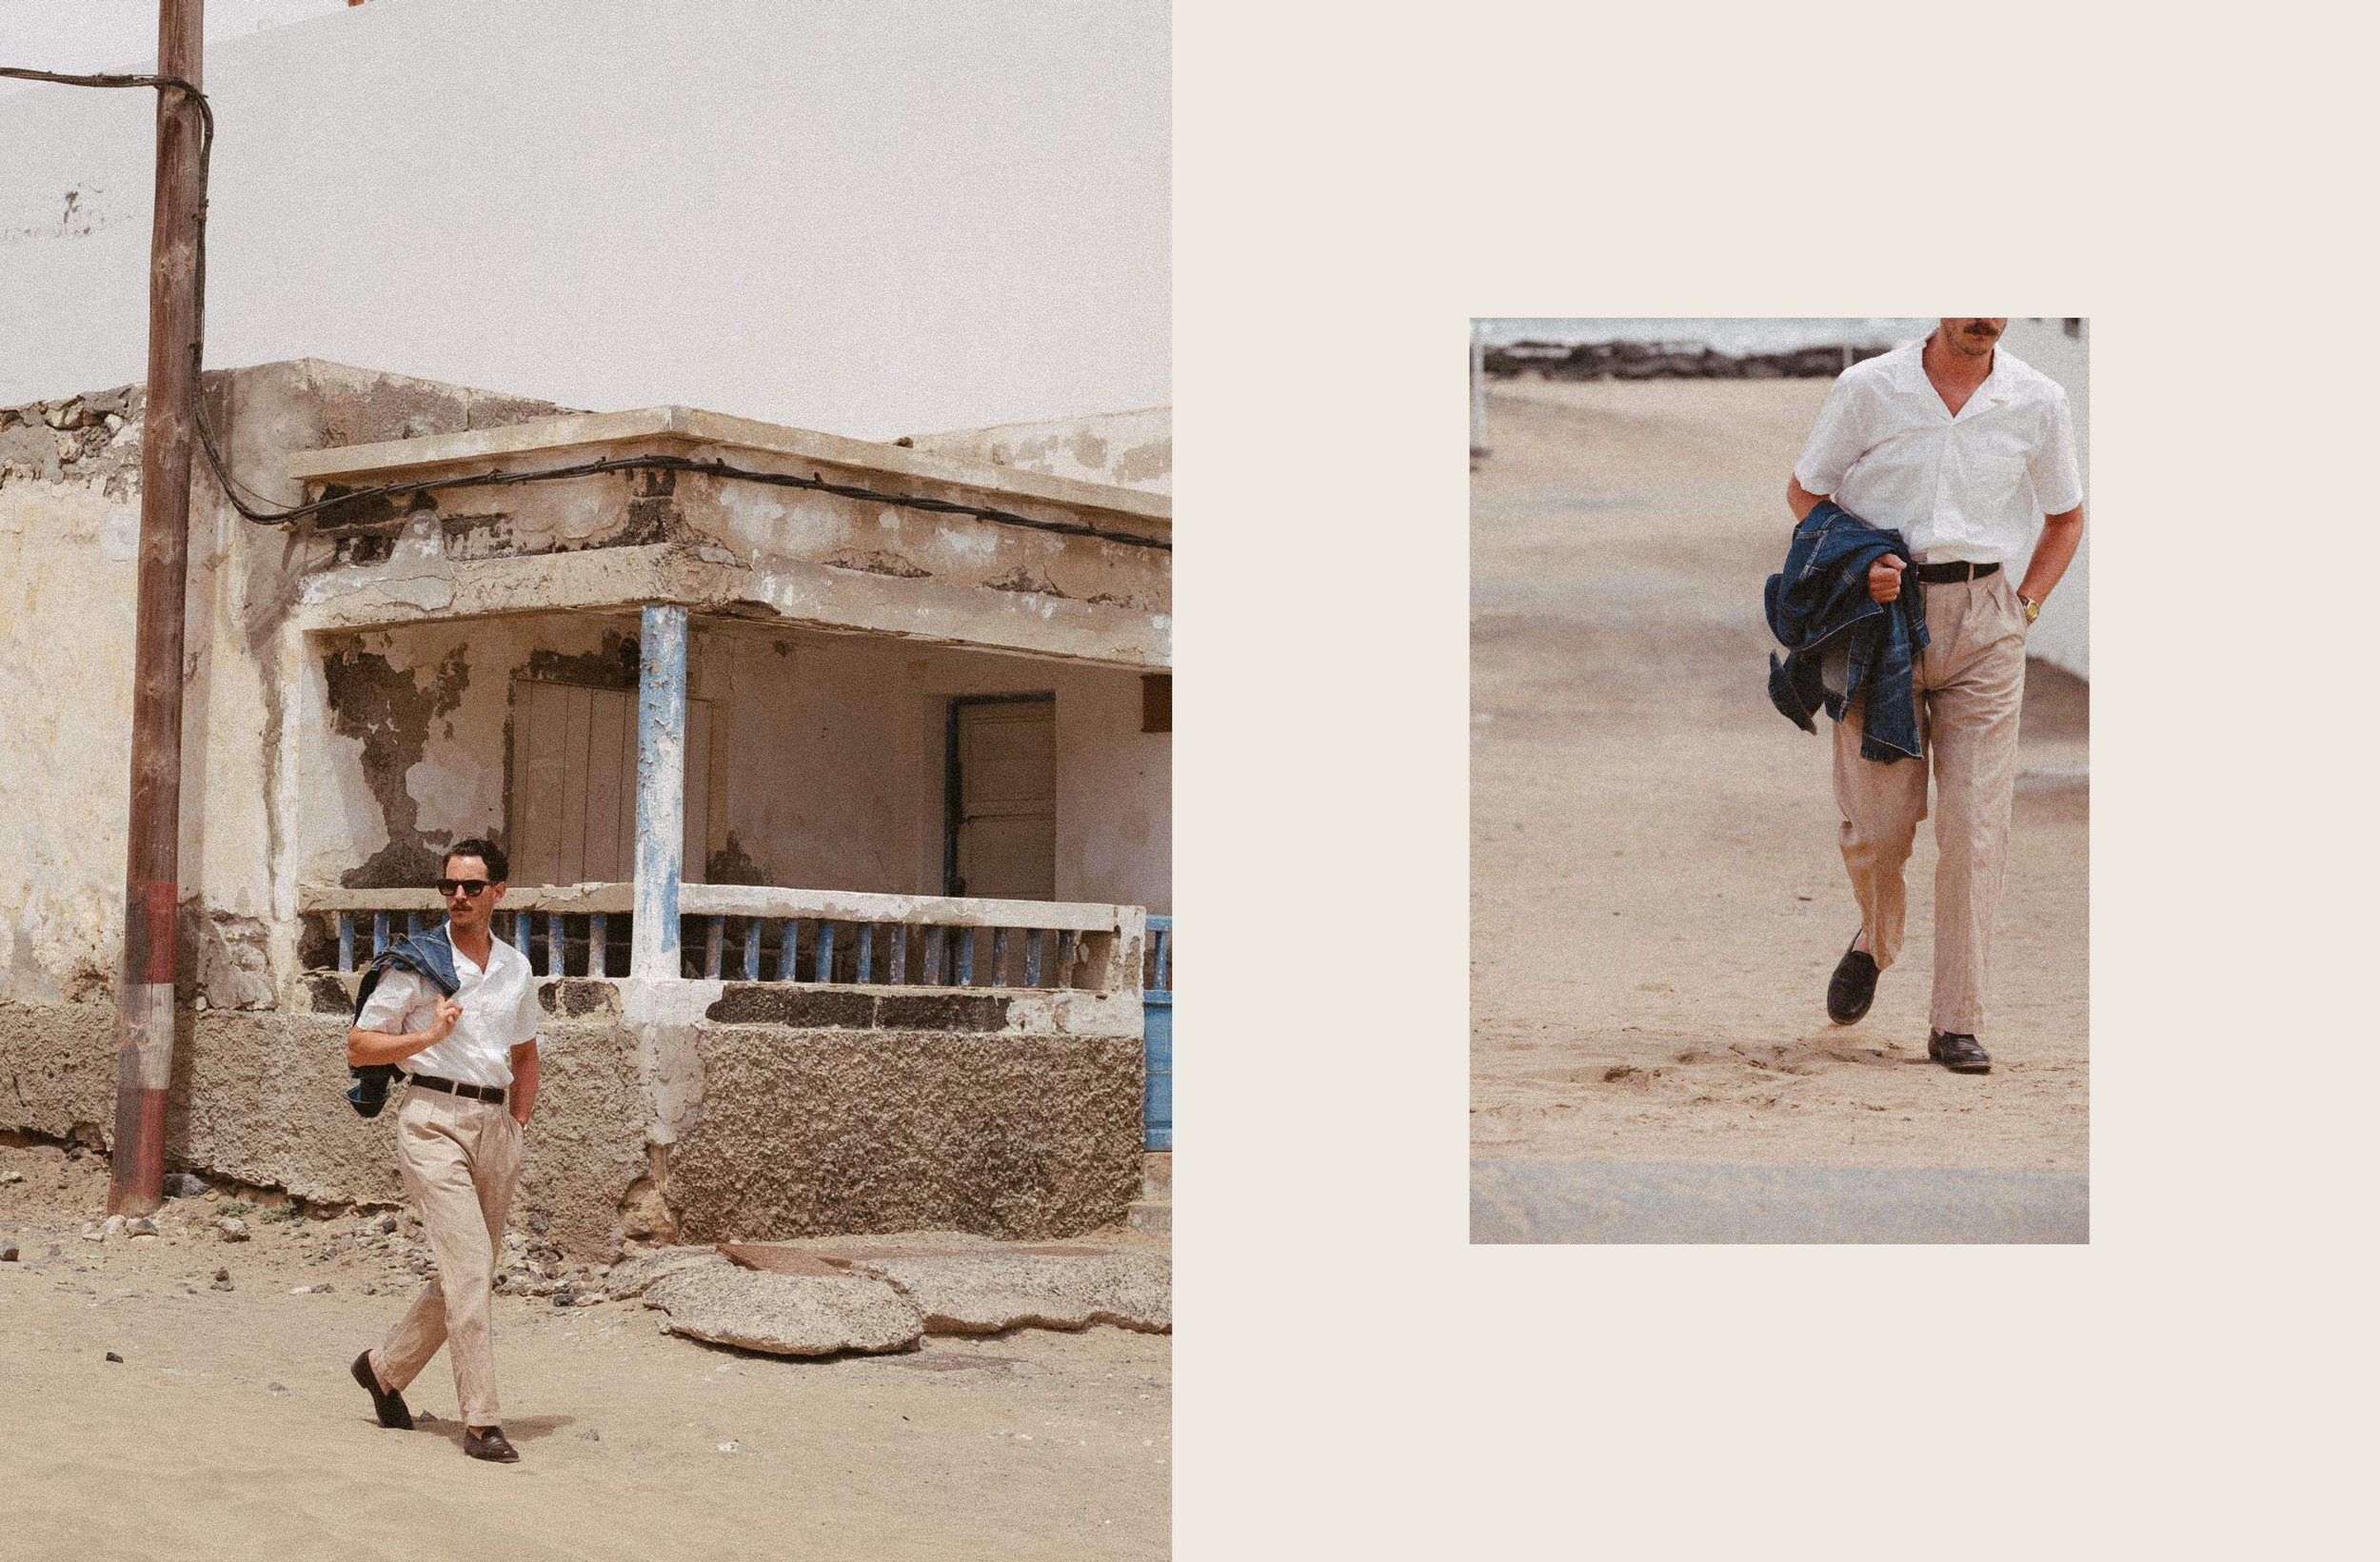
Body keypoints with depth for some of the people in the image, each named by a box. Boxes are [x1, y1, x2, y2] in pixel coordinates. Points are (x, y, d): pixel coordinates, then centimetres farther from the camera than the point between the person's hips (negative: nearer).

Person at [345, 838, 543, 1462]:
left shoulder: (516, 967, 13)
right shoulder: (416, 962, -1)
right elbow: (358, 1047, 1)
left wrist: (517, 1124, 15)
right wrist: (429, 1036, -13)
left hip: (494, 1125, 6)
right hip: (433, 1120, -6)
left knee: (470, 1276, 10)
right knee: (469, 1267, -15)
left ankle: (385, 1366, 31)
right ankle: (481, 1422, -15)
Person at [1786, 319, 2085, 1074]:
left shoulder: (2039, 403, 2)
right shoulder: (1869, 389, -2)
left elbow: (2065, 516, 17)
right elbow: (1804, 490, 9)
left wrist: (2024, 609, 5)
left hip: (1984, 622, 1)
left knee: (1975, 826, -6)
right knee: (1877, 821, -1)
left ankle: (1956, 1024, 1)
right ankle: (1874, 941, 32)